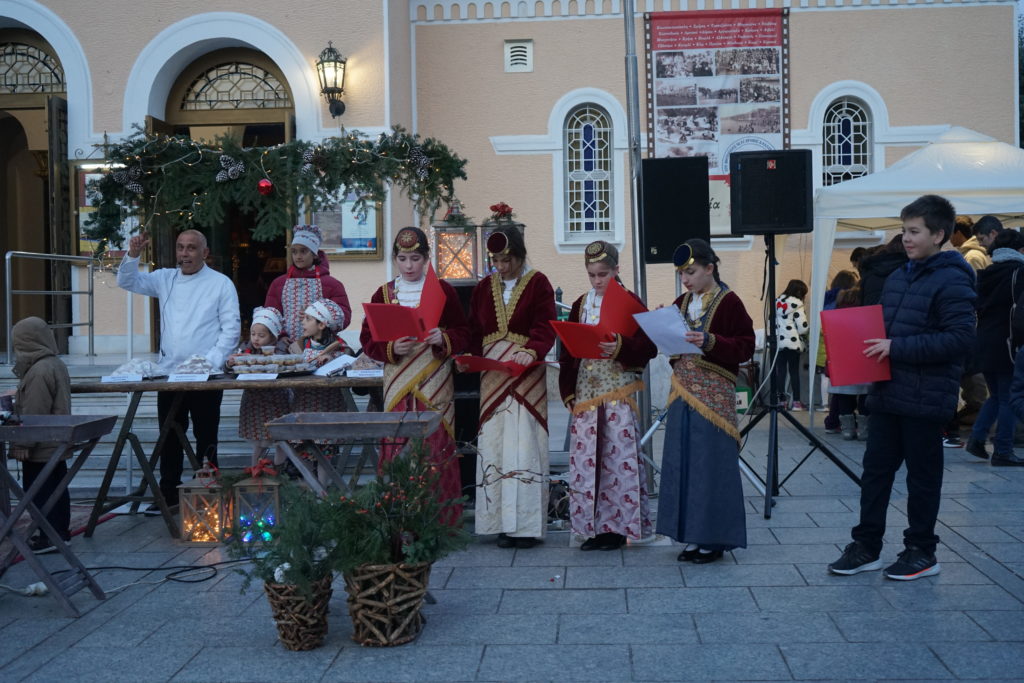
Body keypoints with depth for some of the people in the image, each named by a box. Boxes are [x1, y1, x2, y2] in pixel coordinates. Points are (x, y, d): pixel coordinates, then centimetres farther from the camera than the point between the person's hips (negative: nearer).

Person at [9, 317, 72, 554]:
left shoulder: (38, 372, -22)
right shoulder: (57, 364, 10)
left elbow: (33, 415, -23)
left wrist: (22, 445, -19)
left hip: (40, 448, -10)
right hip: (57, 444, 10)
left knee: (40, 491, -2)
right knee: (57, 488, 15)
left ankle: (49, 537, 2)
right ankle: (61, 531, 23)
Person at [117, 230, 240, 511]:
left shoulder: (221, 284, -2)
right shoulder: (165, 279, 11)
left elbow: (232, 328, -6)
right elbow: (127, 282, 8)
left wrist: (211, 362, -14)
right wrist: (133, 255, -10)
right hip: (169, 372, 4)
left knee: (206, 437, 3)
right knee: (169, 438, 10)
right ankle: (168, 495, 20)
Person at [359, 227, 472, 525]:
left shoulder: (443, 290, 4)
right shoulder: (383, 294, 9)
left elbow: (463, 335, 3)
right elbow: (367, 339, 5)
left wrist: (443, 339, -17)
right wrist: (391, 348, -13)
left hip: (435, 383, -1)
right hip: (398, 383, 2)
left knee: (436, 444, -4)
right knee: (398, 446, -1)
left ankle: (440, 520, 4)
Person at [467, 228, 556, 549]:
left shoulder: (537, 284, 0)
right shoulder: (483, 288, 14)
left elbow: (545, 327, -10)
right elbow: (474, 330, 12)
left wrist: (532, 351, -28)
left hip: (526, 374, -4)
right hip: (492, 375, 4)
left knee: (524, 445, -8)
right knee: (495, 445, 2)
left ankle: (526, 524, -4)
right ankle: (504, 523, 7)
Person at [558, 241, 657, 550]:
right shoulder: (580, 305, 13)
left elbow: (649, 346, -7)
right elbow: (568, 351, 13)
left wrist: (620, 347, -24)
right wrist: (568, 391, 5)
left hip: (618, 392, -5)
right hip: (586, 391, 5)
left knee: (619, 455, -4)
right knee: (585, 456, 4)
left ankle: (617, 526, 4)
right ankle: (594, 525, 12)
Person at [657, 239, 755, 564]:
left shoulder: (728, 302, -6)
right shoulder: (681, 303, 13)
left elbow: (746, 346, -10)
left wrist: (711, 342, -22)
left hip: (714, 392, -7)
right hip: (683, 389, 7)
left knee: (711, 462, -3)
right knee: (683, 461, 8)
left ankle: (714, 539, 7)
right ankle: (692, 536, 17)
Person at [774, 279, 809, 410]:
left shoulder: (777, 302, 9)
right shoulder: (796, 304, -9)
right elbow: (803, 327, -11)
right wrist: (809, 327, 9)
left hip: (778, 341, 4)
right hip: (792, 342, -4)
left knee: (780, 371, 6)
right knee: (794, 371, 4)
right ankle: (796, 401, 6)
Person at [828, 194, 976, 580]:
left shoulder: (952, 281, -12)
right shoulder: (897, 279, 14)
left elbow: (961, 338, -21)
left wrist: (897, 347, -21)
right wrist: (874, 347, 3)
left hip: (925, 399, -8)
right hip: (888, 393, 8)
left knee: (922, 476, 5)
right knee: (875, 469, 10)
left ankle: (921, 553, 18)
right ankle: (866, 548, 18)